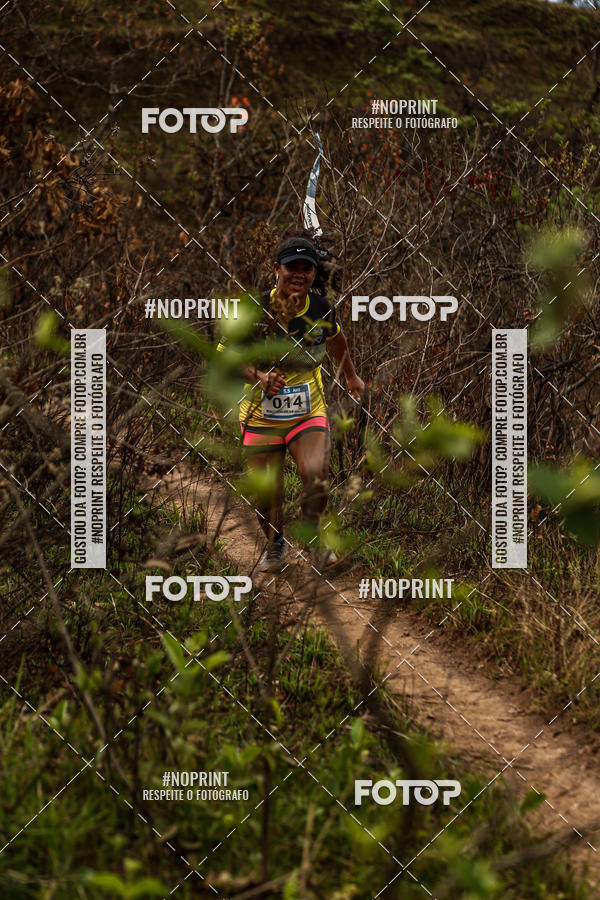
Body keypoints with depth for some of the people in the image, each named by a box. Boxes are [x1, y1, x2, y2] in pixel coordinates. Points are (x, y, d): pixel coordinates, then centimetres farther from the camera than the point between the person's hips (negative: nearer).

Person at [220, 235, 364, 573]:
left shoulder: (322, 309, -5)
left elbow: (335, 337, 19)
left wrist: (352, 376, 33)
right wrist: (258, 376, -24)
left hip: (310, 412, 1)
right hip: (262, 415, -1)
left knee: (316, 476, -23)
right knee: (268, 495, 4)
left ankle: (312, 536, 7)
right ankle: (275, 545, 36)